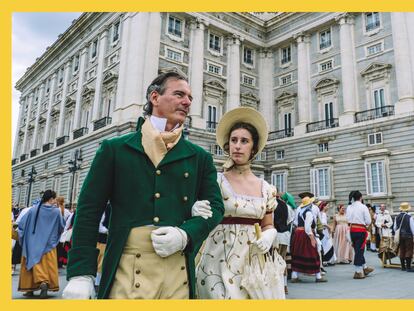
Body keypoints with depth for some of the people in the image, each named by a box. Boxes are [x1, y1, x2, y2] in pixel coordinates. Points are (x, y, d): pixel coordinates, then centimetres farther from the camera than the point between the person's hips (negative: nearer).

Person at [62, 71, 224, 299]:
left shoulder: (200, 158, 10)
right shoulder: (115, 149, 4)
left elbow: (215, 207, 10)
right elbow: (89, 210, 1)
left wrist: (186, 235, -9)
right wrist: (81, 273, -5)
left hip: (179, 272, 3)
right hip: (127, 272, -2)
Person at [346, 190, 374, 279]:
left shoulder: (349, 207, 4)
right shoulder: (363, 207, -9)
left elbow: (348, 220, 2)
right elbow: (368, 221, -9)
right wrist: (364, 223, 9)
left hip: (352, 229, 5)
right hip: (361, 230, -5)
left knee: (358, 249, 16)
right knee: (359, 250, 1)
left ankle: (365, 268, 32)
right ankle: (358, 272, 6)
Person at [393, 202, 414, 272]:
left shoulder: (397, 217, 2)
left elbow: (395, 228, 8)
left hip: (400, 236, 5)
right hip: (408, 236, -5)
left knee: (402, 251, 11)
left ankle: (403, 266, 17)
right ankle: (408, 267, -1)